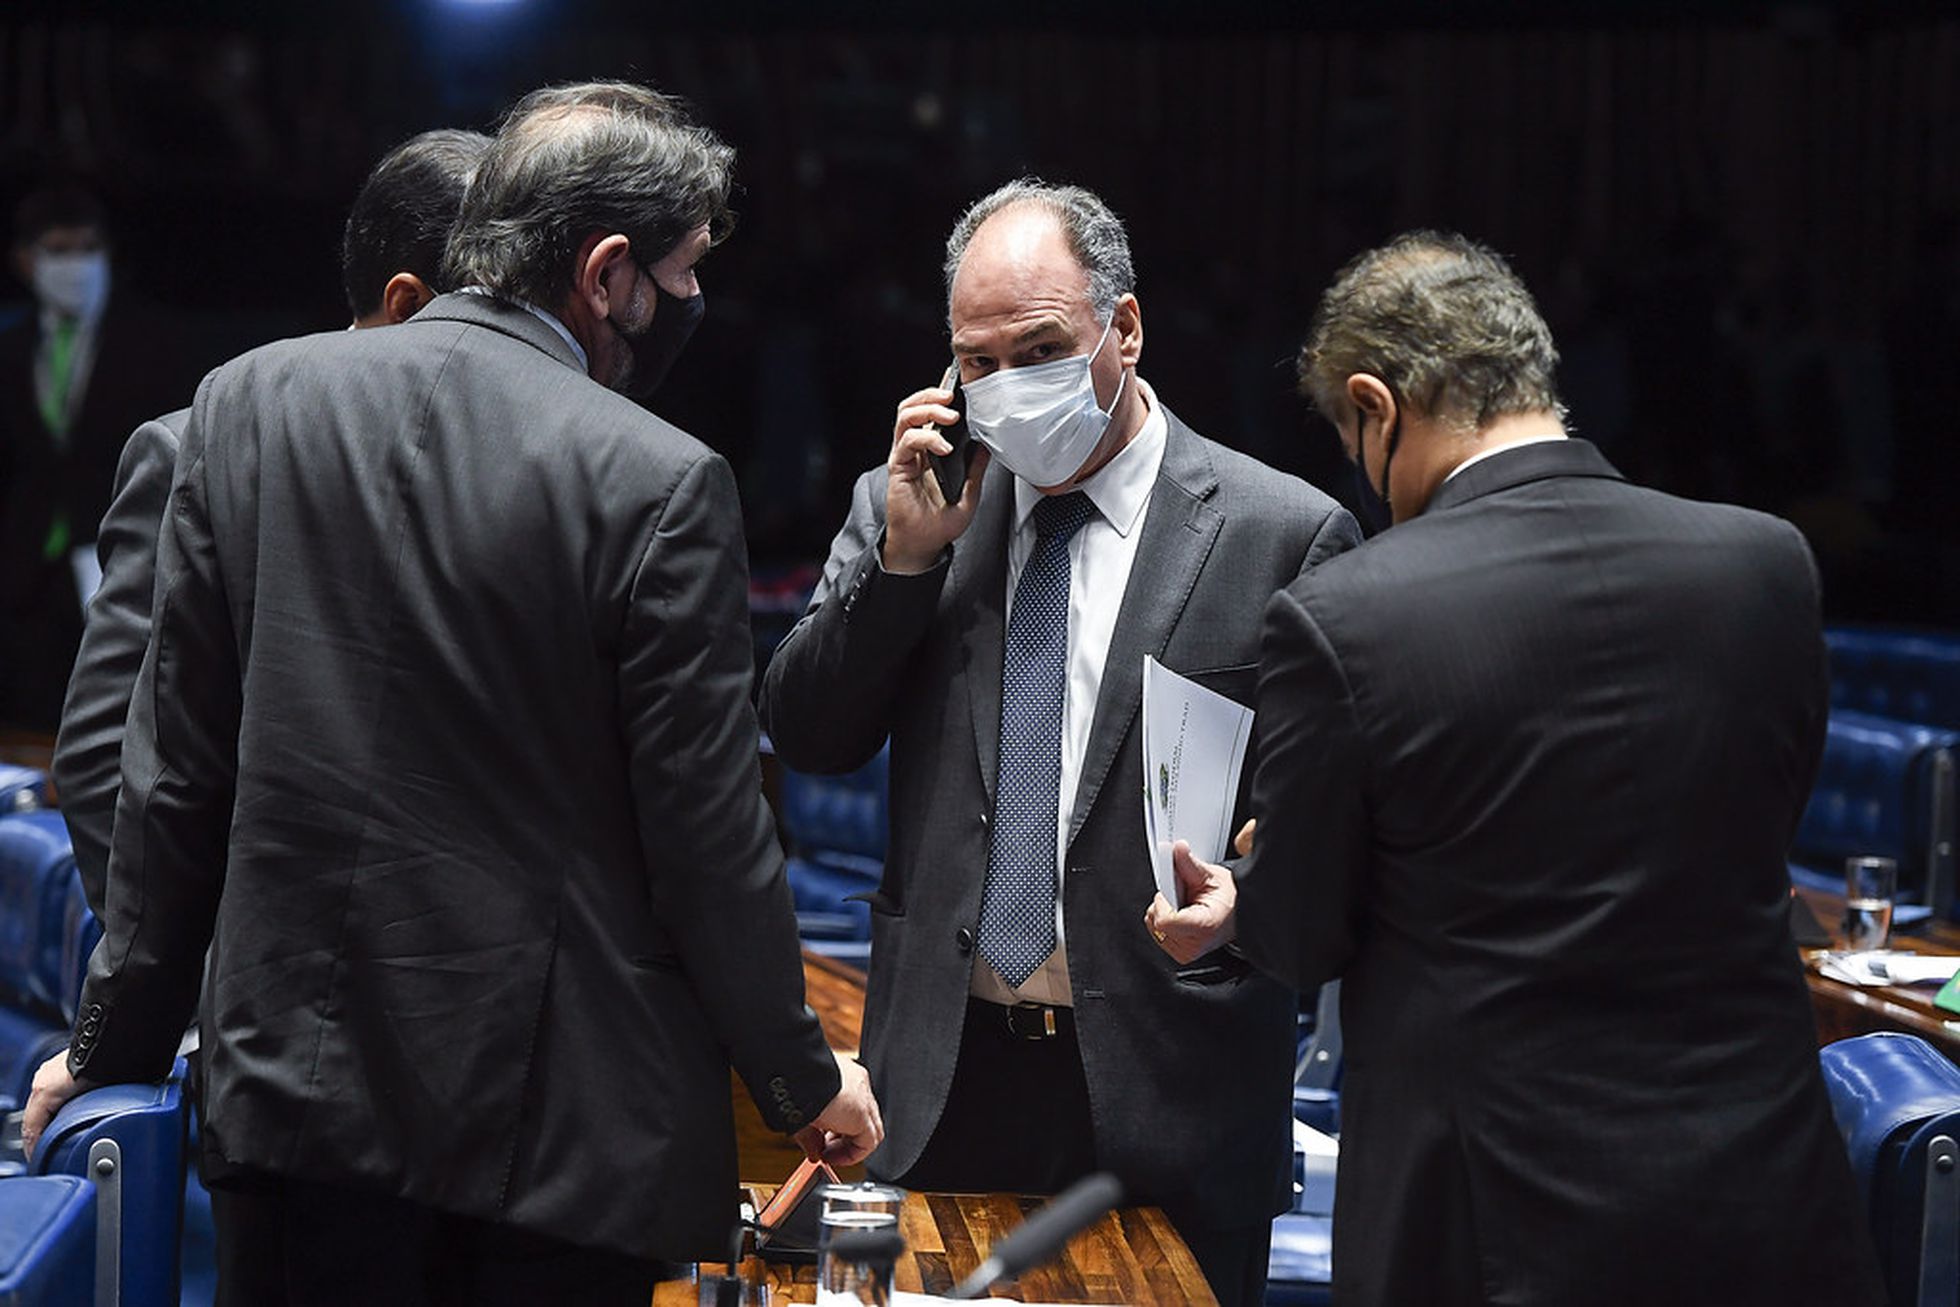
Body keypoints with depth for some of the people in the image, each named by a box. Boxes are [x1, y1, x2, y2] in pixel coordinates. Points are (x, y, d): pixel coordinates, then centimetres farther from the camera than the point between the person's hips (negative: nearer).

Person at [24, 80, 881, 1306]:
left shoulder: (251, 402, -2)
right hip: (564, 1112, -3)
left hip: (303, 1077, 3)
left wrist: (116, 1041, 12)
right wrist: (805, 1080, 5)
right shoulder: (658, 483, -14)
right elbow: (709, 840, -10)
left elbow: (174, 775, 2)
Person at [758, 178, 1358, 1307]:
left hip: (1167, 1092, -3)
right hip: (940, 1083, 3)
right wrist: (901, 558, -7)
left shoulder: (1286, 536, -4)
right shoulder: (909, 509, 8)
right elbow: (806, 739, 5)